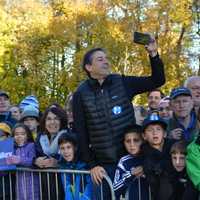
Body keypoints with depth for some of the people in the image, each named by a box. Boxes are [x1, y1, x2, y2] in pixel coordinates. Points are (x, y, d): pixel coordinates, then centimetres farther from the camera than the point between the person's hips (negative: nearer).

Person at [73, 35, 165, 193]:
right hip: (103, 164, -1)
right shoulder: (81, 94, -4)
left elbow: (158, 80, 1)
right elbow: (81, 133, -3)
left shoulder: (122, 83, 0)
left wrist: (153, 54, -13)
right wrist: (92, 164, -7)